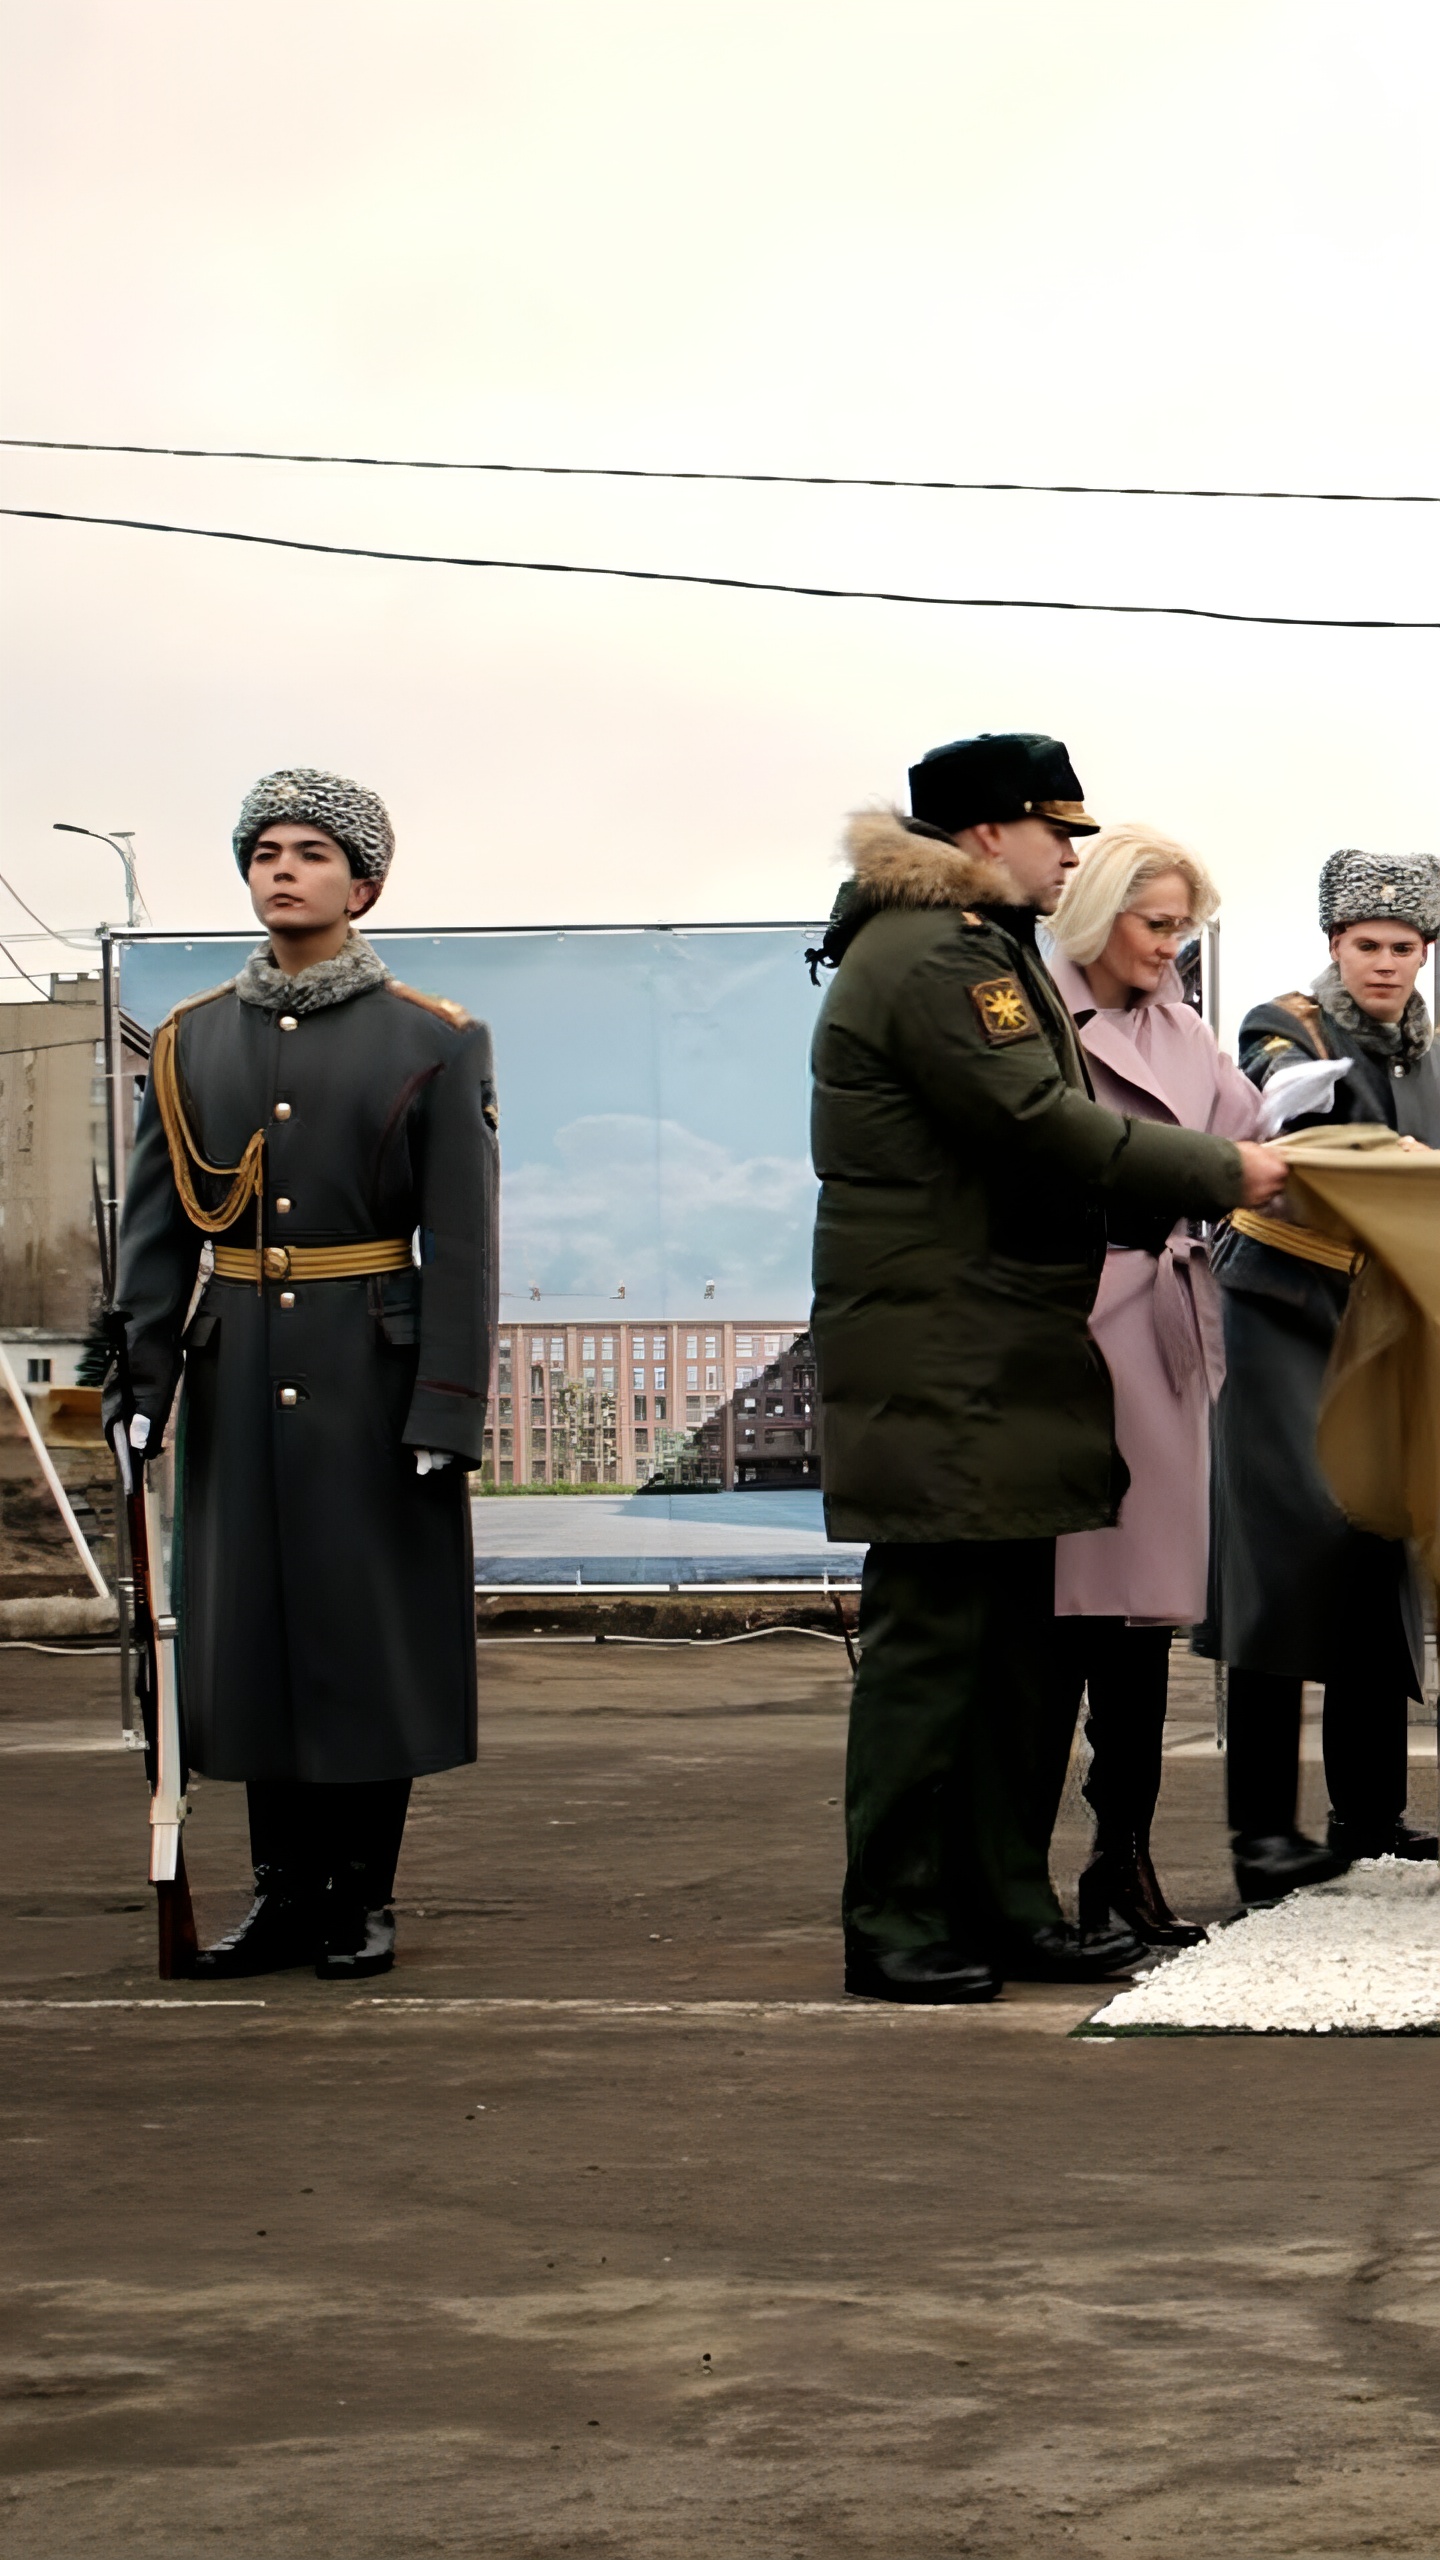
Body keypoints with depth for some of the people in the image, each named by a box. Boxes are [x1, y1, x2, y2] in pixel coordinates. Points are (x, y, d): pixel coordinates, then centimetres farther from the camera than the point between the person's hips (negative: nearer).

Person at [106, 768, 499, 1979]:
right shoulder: (193, 1042, 8)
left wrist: (448, 1406, -12)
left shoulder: (434, 1043, -1)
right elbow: (154, 1230, 7)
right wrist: (139, 1380, -1)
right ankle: (286, 1889, 15)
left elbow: (461, 1243, -5)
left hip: (375, 1376, -3)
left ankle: (364, 1897, 11)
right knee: (252, 1623, 6)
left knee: (374, 1628, 1)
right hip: (238, 1369, 3)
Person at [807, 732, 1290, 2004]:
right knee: (930, 1636, -7)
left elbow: (1046, 1126, 19)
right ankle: (895, 1926, -2)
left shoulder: (988, 948, 21)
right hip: (938, 1363, -11)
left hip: (1008, 1360, 11)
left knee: (1017, 1640, 12)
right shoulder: (931, 958, -14)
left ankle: (1006, 1902, 18)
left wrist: (1205, 1171, 6)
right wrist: (1224, 1173, -11)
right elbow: (1045, 1129, -19)